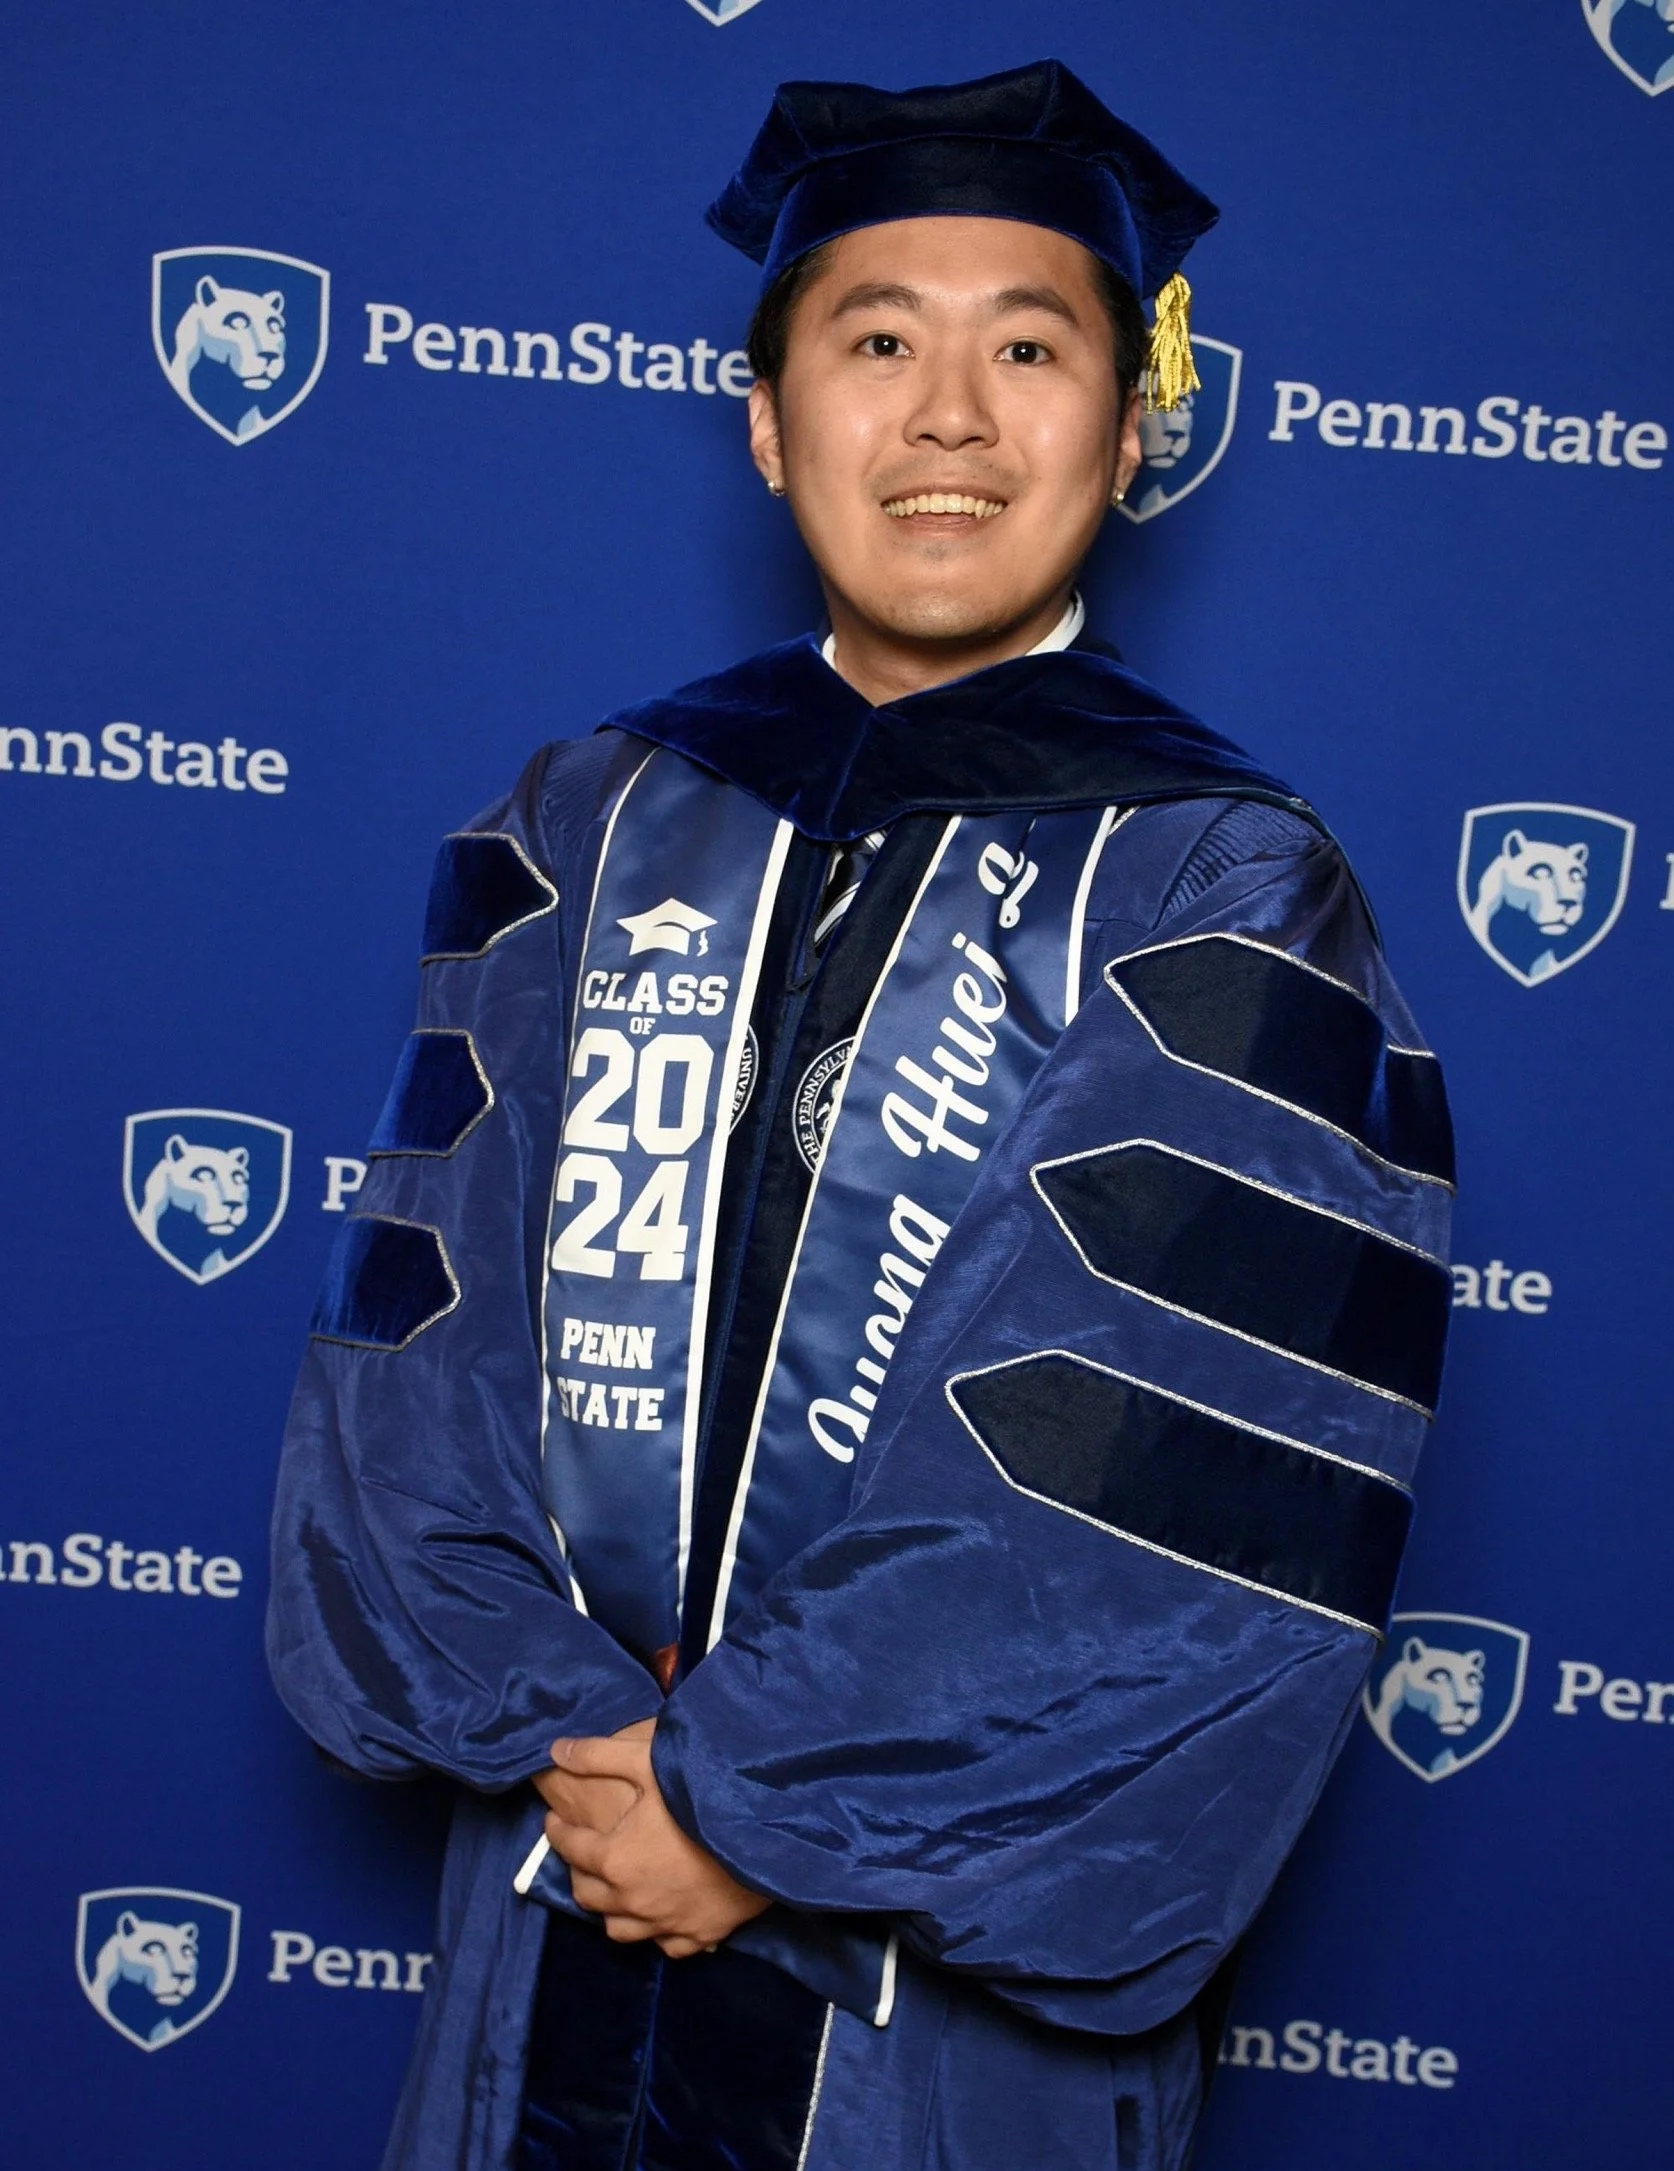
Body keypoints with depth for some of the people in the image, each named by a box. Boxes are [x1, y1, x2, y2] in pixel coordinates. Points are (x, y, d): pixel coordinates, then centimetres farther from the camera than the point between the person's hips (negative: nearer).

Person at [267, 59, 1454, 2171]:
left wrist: (753, 1798, -15)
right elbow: (416, 1319, -3)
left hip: (970, 1966, -2)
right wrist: (566, 1730, -14)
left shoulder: (1223, 898, -11)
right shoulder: (591, 826, 0)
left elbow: (1201, 1495, -17)